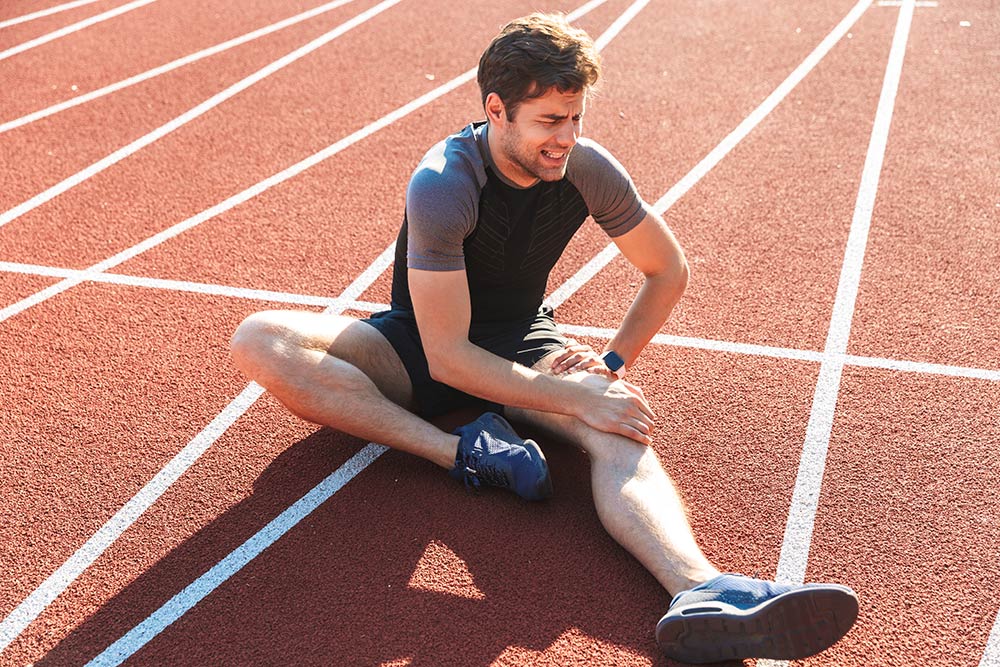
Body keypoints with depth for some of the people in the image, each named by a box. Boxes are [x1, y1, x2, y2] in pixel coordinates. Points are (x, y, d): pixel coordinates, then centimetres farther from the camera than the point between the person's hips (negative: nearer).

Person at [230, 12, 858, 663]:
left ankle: (702, 590, -57)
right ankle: (463, 452, -35)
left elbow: (669, 270, 2)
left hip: (521, 340, 2)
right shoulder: (444, 185, -28)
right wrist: (572, 397, -33)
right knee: (260, 340, -30)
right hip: (419, 345, -1)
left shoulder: (588, 169, -14)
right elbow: (447, 358, -30)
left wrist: (613, 363, -8)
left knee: (620, 430, -32)